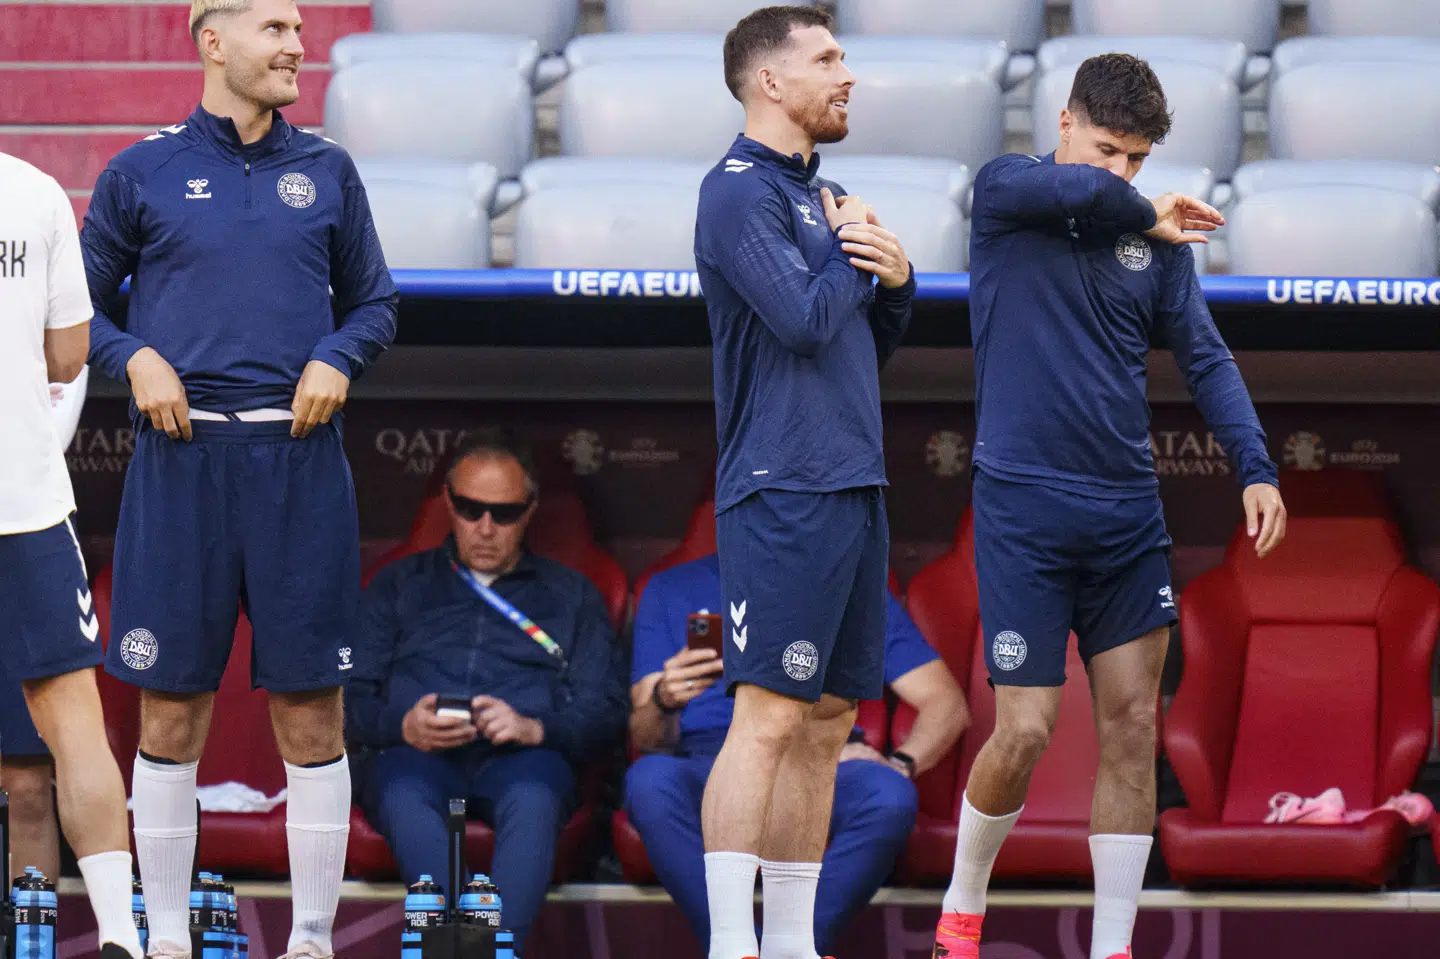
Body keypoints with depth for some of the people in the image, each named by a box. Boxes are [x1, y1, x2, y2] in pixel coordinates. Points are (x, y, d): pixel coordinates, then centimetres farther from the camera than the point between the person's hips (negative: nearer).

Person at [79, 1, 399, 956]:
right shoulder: (144, 174, 6)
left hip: (300, 457, 1)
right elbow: (82, 304, 12)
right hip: (182, 454, -1)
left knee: (311, 712, 1)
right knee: (171, 712, 1)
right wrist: (135, 359, -7)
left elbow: (375, 302, 17)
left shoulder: (326, 171, 11)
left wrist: (338, 359, -2)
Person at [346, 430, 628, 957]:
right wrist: (403, 726, -7)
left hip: (522, 759, 0)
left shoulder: (570, 594, 25)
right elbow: (348, 698, 16)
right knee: (404, 791, -38)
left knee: (534, 794, -39)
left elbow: (607, 711, 12)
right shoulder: (400, 585, 26)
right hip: (416, 755, 1)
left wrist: (535, 729, -9)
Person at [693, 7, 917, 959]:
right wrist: (857, 252, -2)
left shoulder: (824, 194, 18)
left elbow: (877, 344, 22)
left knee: (826, 723, 8)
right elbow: (807, 322, -20)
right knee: (771, 714, -13)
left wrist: (896, 277, 3)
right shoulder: (740, 192, -9)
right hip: (784, 494, -9)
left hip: (854, 488, 9)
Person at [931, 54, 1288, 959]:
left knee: (1133, 723, 0)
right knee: (1027, 731, -6)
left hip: (1128, 511, 4)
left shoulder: (1156, 237, 9)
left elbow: (1205, 356, 6)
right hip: (1023, 510, -4)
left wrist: (1256, 467, -6)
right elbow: (1080, 191, -24)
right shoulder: (1004, 190, -2)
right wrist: (1145, 212, -6)